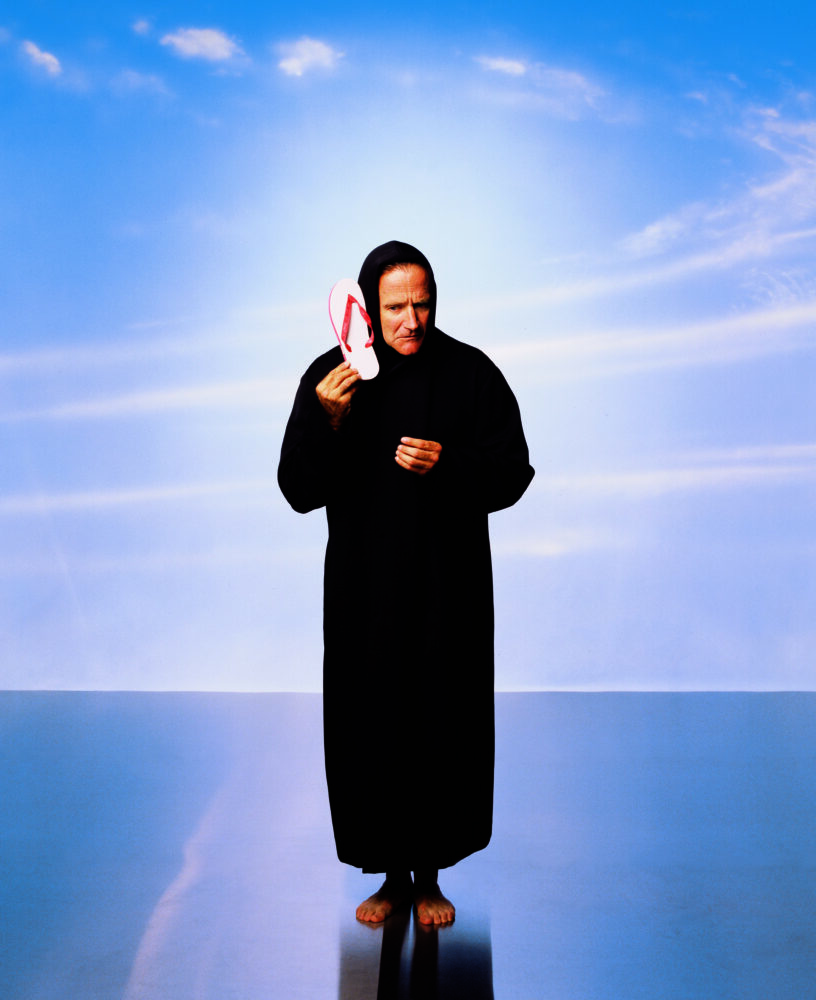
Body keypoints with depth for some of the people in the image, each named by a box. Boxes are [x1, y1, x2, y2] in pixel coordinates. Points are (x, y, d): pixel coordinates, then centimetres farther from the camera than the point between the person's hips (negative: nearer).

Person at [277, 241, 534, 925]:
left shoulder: (471, 373, -3)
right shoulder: (331, 376, -2)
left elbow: (513, 473, -1)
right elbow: (299, 491, -4)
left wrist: (448, 465, -19)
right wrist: (327, 422, -21)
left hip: (448, 588, 0)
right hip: (363, 590, 1)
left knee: (442, 726, 6)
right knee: (370, 727, 7)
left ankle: (430, 875, 27)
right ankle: (391, 874, 28)